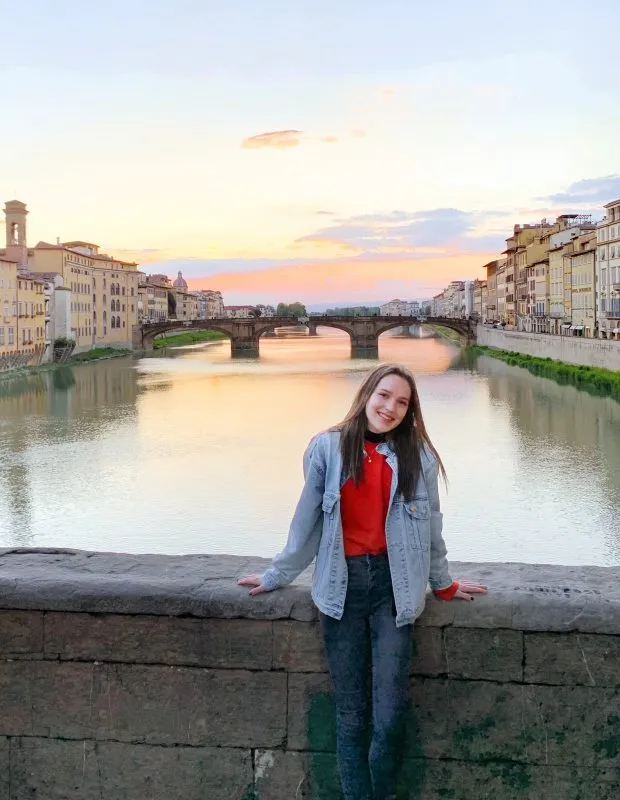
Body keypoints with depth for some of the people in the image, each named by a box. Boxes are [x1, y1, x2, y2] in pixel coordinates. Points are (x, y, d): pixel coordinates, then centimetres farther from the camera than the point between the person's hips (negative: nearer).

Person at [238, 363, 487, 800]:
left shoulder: (417, 455, 4)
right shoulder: (328, 447, 1)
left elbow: (430, 524, 15)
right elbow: (307, 520, 10)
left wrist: (443, 583, 23)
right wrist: (278, 575, 16)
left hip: (393, 587, 0)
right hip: (342, 586, 0)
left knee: (389, 717, -5)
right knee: (351, 715, 4)